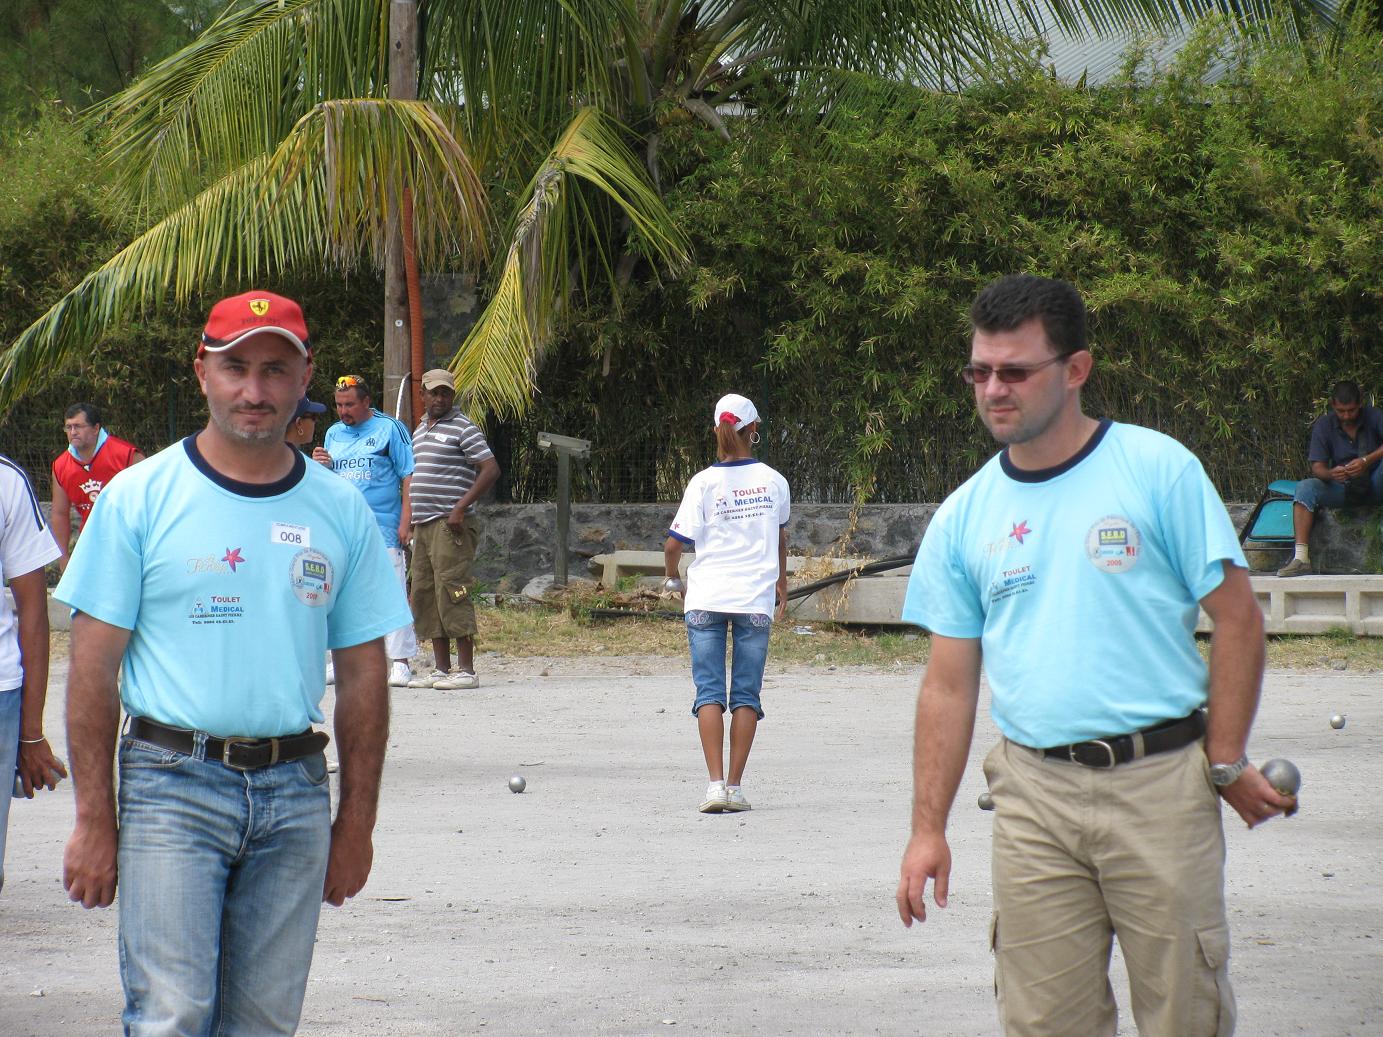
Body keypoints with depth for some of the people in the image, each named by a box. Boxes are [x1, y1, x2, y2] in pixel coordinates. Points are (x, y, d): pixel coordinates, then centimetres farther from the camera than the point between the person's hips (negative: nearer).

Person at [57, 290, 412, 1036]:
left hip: (295, 792, 3)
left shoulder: (341, 512, 9)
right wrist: (94, 821, -7)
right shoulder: (140, 497, -1)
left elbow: (362, 676, 13)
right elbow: (93, 668, -2)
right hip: (172, 785, -3)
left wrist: (356, 822, 9)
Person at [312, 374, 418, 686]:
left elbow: (408, 477, -1)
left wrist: (405, 520, -10)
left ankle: (400, 662, -7)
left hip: (383, 528, -6)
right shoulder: (334, 434, 17)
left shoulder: (389, 429, 1)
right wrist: (319, 465, 1)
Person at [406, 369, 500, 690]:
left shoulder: (463, 428, -6)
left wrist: (461, 508, -19)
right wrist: (412, 519, 19)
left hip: (452, 525, -9)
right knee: (424, 596, 7)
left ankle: (466, 670, -11)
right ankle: (441, 669, 12)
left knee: (451, 593, -12)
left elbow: (490, 470, -14)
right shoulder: (420, 431, 20)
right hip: (424, 525, 9)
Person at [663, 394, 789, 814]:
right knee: (746, 695, 6)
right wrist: (781, 585, 34)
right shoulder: (773, 481, 3)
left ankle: (716, 784, -12)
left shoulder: (704, 482, -5)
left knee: (709, 692, 0)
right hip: (756, 598, 1)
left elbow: (673, 545, -6)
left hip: (706, 599, -1)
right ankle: (735, 787, 2)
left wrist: (674, 581, 14)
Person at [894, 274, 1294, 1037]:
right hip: (1034, 794, 3)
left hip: (1159, 781, -3)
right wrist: (928, 827, 6)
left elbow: (1236, 618, 1)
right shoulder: (964, 517, 9)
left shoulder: (1158, 469, -1)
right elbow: (948, 685, 11)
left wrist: (1226, 763, -4)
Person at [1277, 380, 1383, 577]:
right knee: (1305, 487, -26)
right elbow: (1317, 467, -6)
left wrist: (1367, 461, -38)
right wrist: (1331, 474, -30)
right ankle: (1301, 558, -35)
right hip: (1342, 488, 2)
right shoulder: (1324, 425, -1)